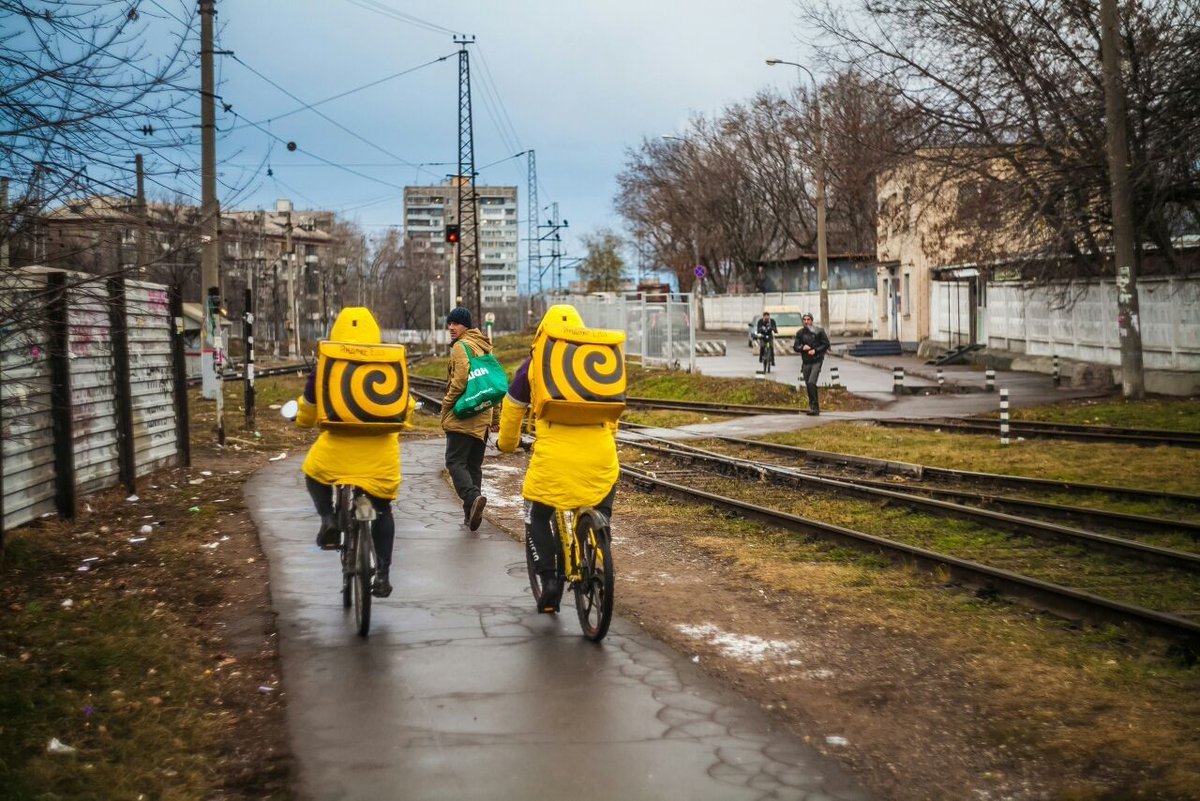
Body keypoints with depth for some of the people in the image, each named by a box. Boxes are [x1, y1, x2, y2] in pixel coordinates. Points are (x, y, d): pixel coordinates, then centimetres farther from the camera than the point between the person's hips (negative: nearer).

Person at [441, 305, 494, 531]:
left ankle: (472, 497, -28)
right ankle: (471, 513, 13)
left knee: (455, 461, -8)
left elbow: (460, 379, -20)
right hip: (483, 417, 8)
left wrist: (446, 404, -10)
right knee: (474, 464, 12)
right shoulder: (483, 346, 18)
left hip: (463, 417, -8)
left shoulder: (461, 346, -9)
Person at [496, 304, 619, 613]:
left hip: (554, 453, -2)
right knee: (601, 514, 26)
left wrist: (507, 443, 40)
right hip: (600, 452, 2)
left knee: (537, 517, 17)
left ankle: (550, 579, 7)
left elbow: (512, 408, 22)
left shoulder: (535, 363, 13)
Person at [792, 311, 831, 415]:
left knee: (811, 382, -19)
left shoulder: (819, 331, -4)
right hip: (805, 362, 5)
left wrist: (815, 350, -14)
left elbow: (826, 344, -2)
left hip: (816, 361, -5)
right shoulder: (800, 333, 7)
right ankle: (812, 407, 18)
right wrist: (802, 347, -12)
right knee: (808, 385, 7)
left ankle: (815, 406, -14)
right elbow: (795, 347, 9)